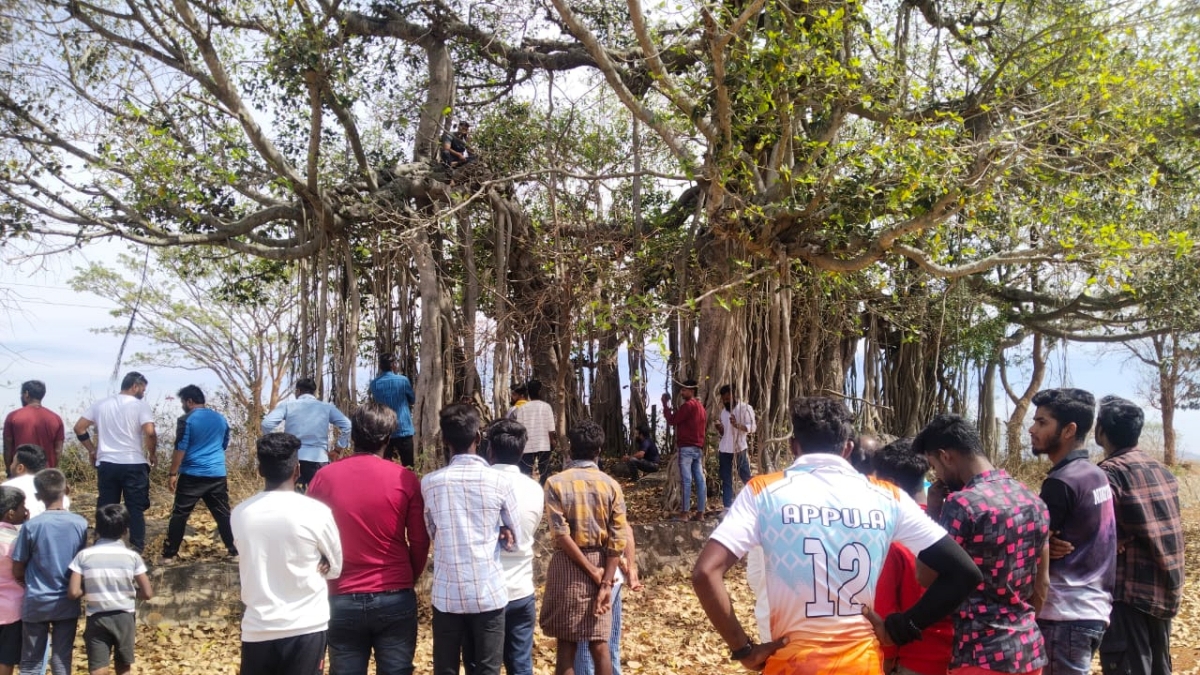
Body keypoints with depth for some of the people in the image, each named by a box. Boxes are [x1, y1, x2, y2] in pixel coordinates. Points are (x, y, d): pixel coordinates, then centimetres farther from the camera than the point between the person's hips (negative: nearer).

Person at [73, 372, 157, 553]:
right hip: (133, 465, -4)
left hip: (106, 464, 4)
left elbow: (79, 428, 10)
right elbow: (150, 432, -18)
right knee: (135, 509, 3)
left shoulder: (101, 404, 10)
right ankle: (137, 549, 3)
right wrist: (153, 454, -2)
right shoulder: (140, 406, -6)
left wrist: (92, 450, 18)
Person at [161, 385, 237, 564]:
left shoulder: (187, 420, -8)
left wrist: (173, 473, -6)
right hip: (217, 475, 5)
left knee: (179, 515, 3)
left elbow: (180, 448, -11)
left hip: (192, 475, -5)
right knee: (223, 514, 10)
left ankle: (169, 554, 5)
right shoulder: (220, 419, 10)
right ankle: (233, 549, 11)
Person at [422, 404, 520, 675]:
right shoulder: (499, 481, -7)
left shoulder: (429, 483, -3)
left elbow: (431, 534, 9)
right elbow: (515, 536, 5)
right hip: (489, 593, -1)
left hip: (447, 595, 1)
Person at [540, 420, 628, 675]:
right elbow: (618, 540, -7)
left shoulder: (556, 483, -7)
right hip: (601, 565, 2)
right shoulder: (611, 485, -1)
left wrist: (594, 573, -10)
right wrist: (606, 583, -8)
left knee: (566, 645, 6)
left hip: (568, 567, -2)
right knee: (600, 645, 7)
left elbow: (561, 535, -15)